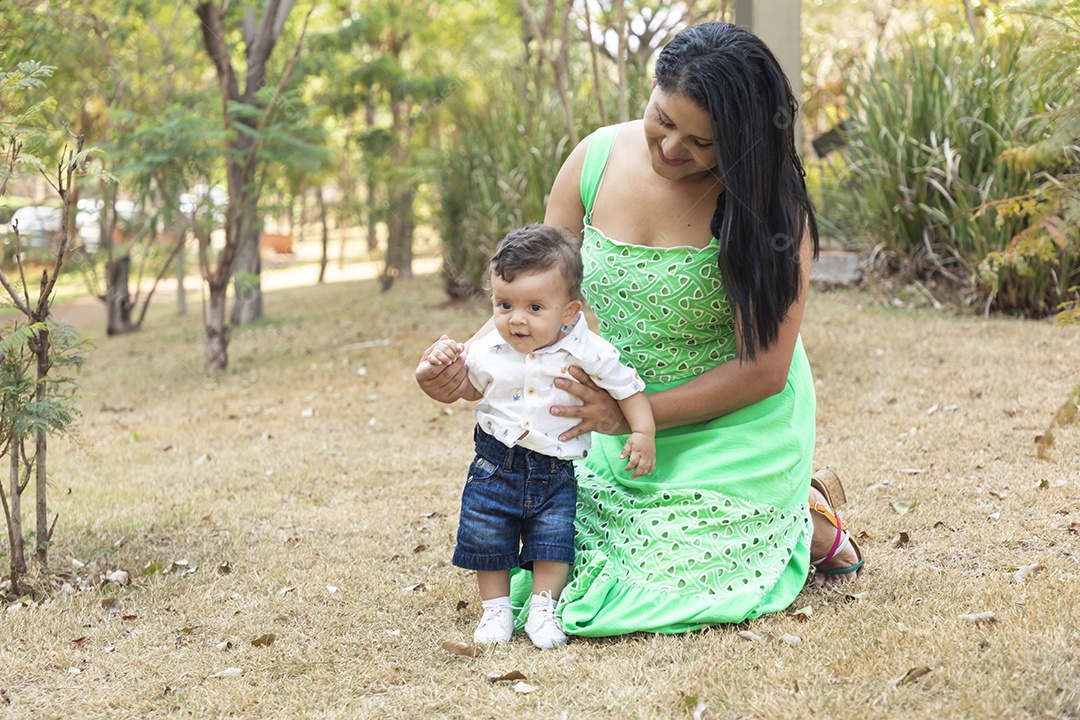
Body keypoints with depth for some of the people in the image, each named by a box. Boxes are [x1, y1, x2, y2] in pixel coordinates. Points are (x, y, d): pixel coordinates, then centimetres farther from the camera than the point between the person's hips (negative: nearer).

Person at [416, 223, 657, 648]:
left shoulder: (586, 352, -14)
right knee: (486, 537, 7)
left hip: (554, 471, -1)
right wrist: (435, 370, -9)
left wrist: (643, 434, -11)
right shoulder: (486, 353, -8)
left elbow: (628, 388, -3)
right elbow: (462, 388, 10)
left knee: (554, 540, 1)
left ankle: (543, 608, 18)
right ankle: (496, 607, 24)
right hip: (496, 465, 2)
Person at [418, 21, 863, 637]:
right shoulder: (597, 159, -9)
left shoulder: (767, 206, -22)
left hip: (733, 423, -5)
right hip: (624, 423, 5)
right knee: (570, 565, 5)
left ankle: (811, 525, 17)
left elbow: (764, 370, -21)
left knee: (674, 584, -11)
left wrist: (633, 415, -25)